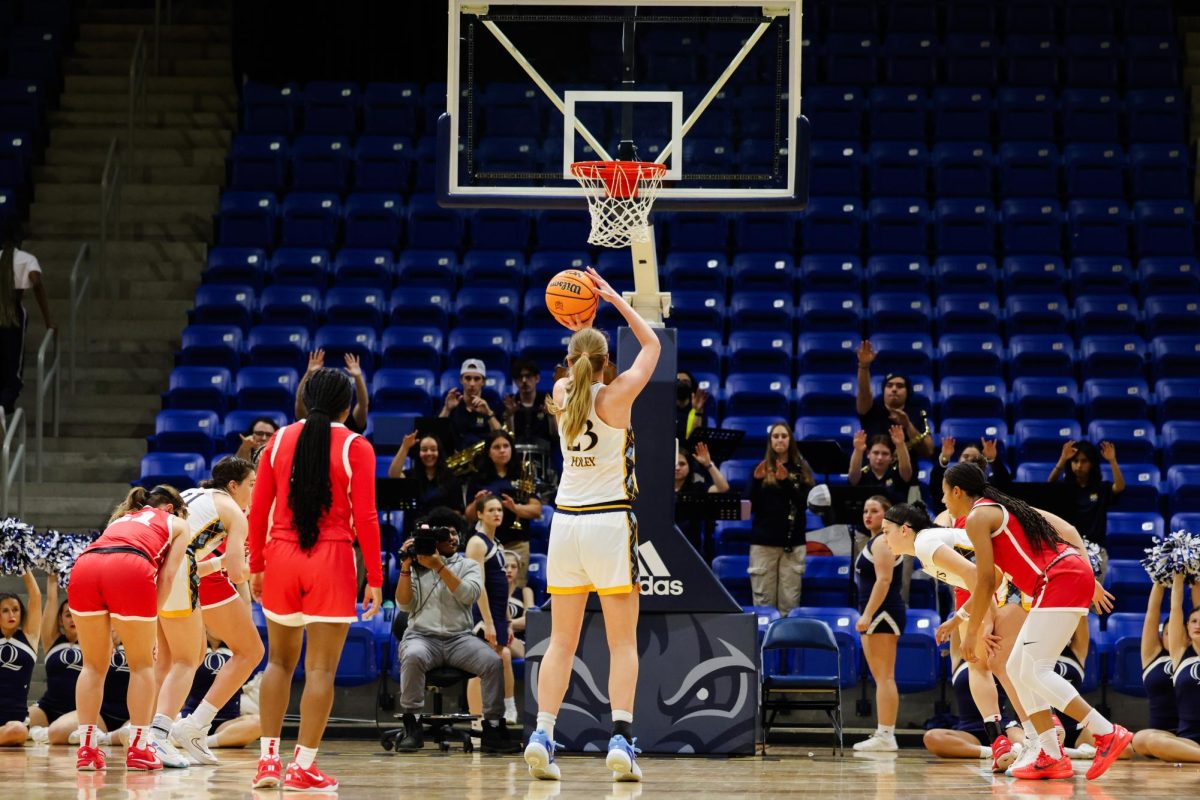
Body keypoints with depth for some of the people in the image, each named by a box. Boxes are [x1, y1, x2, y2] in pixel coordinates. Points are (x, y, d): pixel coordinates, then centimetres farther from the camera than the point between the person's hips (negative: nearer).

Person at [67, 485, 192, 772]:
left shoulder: (121, 519, 41)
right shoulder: (178, 524, 28)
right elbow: (167, 576, 14)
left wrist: (112, 626, 34)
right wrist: (151, 622, 12)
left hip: (84, 566, 4)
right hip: (131, 569, -4)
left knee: (94, 664, 16)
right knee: (141, 664, 12)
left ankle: (86, 748, 11)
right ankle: (139, 748, 10)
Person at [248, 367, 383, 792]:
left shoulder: (280, 440, 4)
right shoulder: (356, 447, -5)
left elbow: (258, 510, 4)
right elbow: (365, 518, -8)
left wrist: (256, 567, 13)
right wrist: (375, 578, -3)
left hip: (282, 555, 3)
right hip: (331, 562, -3)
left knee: (280, 661, 16)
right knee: (321, 668, 1)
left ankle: (268, 758, 10)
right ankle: (303, 766, -1)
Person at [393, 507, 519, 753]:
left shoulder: (469, 565, 14)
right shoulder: (416, 567, 12)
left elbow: (469, 594, -6)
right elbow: (404, 605, 2)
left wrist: (439, 567, -14)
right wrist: (406, 567, -8)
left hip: (460, 638, 1)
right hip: (422, 636, -1)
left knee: (494, 662, -26)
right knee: (413, 656, -37)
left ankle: (493, 728, -18)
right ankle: (412, 728, -29)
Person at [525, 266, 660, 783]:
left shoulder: (561, 395, 4)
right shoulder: (616, 396, -7)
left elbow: (576, 373, 29)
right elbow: (652, 346, 7)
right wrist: (614, 300, 8)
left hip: (566, 522, 4)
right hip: (610, 522, -4)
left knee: (561, 641, 8)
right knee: (623, 642, -2)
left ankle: (542, 734, -5)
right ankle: (621, 737, -14)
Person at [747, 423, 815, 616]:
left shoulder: (801, 469, 8)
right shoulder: (762, 468, 8)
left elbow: (805, 502, -3)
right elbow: (753, 506, 2)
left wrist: (786, 482, -16)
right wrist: (757, 481, -14)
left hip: (793, 541, 0)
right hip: (763, 541, 0)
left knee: (790, 603, -4)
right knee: (763, 601, -5)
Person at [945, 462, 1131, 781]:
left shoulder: (977, 517, -4)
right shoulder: (1002, 507, 23)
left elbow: (986, 581, -8)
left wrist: (972, 632, -2)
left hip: (1060, 581, -10)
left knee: (1035, 671, -12)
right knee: (1018, 669, 10)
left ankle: (1107, 733, -17)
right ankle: (1052, 757, 6)